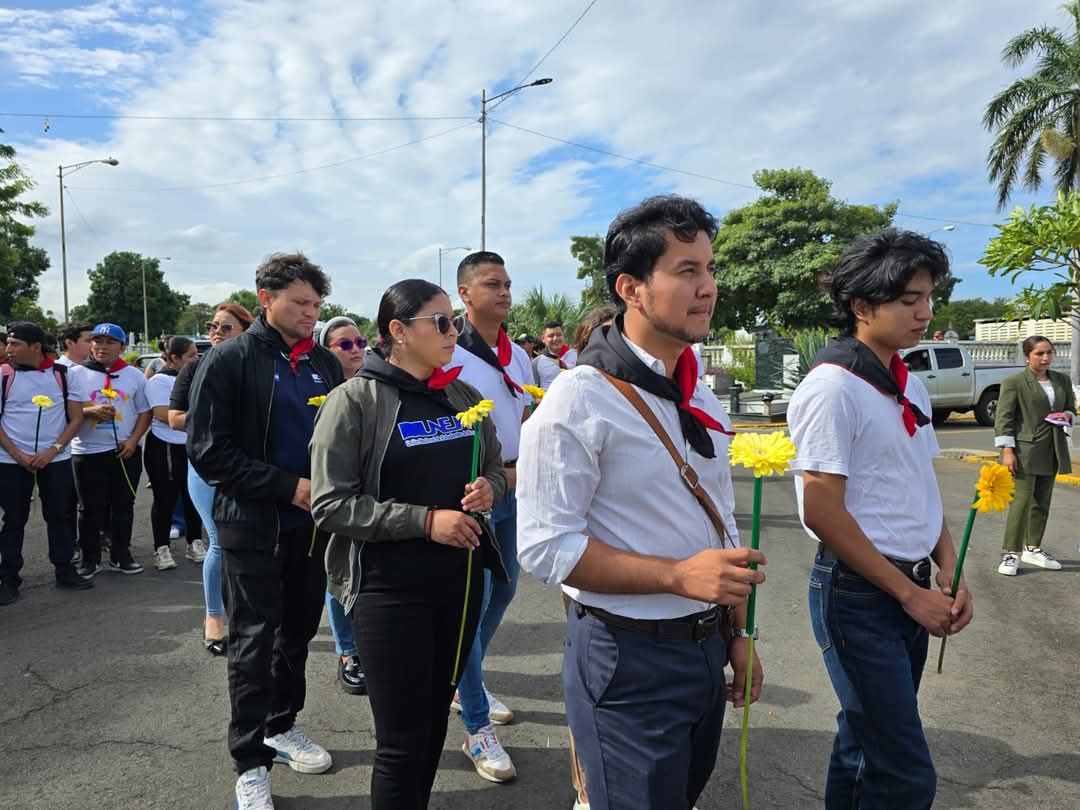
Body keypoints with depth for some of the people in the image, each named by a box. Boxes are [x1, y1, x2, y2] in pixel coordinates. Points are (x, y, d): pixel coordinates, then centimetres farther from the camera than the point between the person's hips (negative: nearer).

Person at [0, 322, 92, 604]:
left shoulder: (63, 374, 1)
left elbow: (76, 418, 1)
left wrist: (53, 450, -11)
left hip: (56, 459, 1)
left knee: (60, 516, 8)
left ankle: (64, 571, 19)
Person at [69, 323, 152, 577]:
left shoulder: (135, 375, 5)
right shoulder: (76, 373, 0)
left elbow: (144, 411, 7)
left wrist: (133, 440, -6)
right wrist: (91, 411, -19)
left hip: (126, 452, 2)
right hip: (88, 452, -2)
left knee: (123, 506, 9)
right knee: (90, 508, 5)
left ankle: (120, 555, 21)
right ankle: (90, 558, 17)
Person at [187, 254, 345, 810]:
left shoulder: (325, 364, 6)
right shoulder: (229, 361, -9)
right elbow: (208, 451, -14)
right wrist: (289, 486, -19)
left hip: (312, 524, 5)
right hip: (253, 526, -5)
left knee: (298, 632, 16)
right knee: (254, 641, 4)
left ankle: (282, 726, 36)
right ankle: (251, 761, 18)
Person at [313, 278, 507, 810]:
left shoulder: (463, 396, 6)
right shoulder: (355, 400, -10)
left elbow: (496, 470, 16)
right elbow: (330, 504, -15)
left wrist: (488, 490, -8)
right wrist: (425, 520, -21)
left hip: (462, 579, 5)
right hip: (390, 588, -5)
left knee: (435, 722, 19)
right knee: (401, 740, 3)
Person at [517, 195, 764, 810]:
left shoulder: (703, 401, 6)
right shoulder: (579, 401, -18)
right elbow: (547, 547, -21)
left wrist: (737, 634, 12)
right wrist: (679, 575, -25)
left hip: (705, 649, 8)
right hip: (628, 660, -7)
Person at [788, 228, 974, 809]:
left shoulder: (909, 385, 10)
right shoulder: (833, 386, -16)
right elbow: (823, 513, -18)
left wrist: (949, 576, 5)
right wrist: (909, 593, -12)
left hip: (913, 588, 8)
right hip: (858, 593, -8)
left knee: (865, 741, 19)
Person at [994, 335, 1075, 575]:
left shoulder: (1063, 380, 12)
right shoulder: (1014, 382, -7)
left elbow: (1072, 409, 23)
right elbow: (1004, 417, -9)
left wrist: (1067, 416, -2)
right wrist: (1007, 450, -16)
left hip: (1052, 452, 6)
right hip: (1025, 450, -6)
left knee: (1042, 502, 12)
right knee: (1021, 500, -9)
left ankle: (1033, 548, 25)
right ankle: (1011, 553, -3)